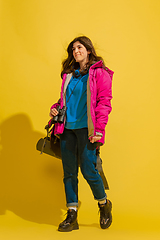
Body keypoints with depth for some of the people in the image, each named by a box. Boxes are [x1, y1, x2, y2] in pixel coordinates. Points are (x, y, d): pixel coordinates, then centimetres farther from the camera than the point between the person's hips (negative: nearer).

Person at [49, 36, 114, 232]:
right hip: (67, 127, 6)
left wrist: (99, 129, -14)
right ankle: (72, 216, 14)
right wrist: (55, 108, 5)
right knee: (69, 172, 5)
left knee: (88, 170, -5)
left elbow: (104, 102, -6)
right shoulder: (69, 74, 17)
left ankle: (104, 205, 23)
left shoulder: (100, 73, 0)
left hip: (86, 128, -5)